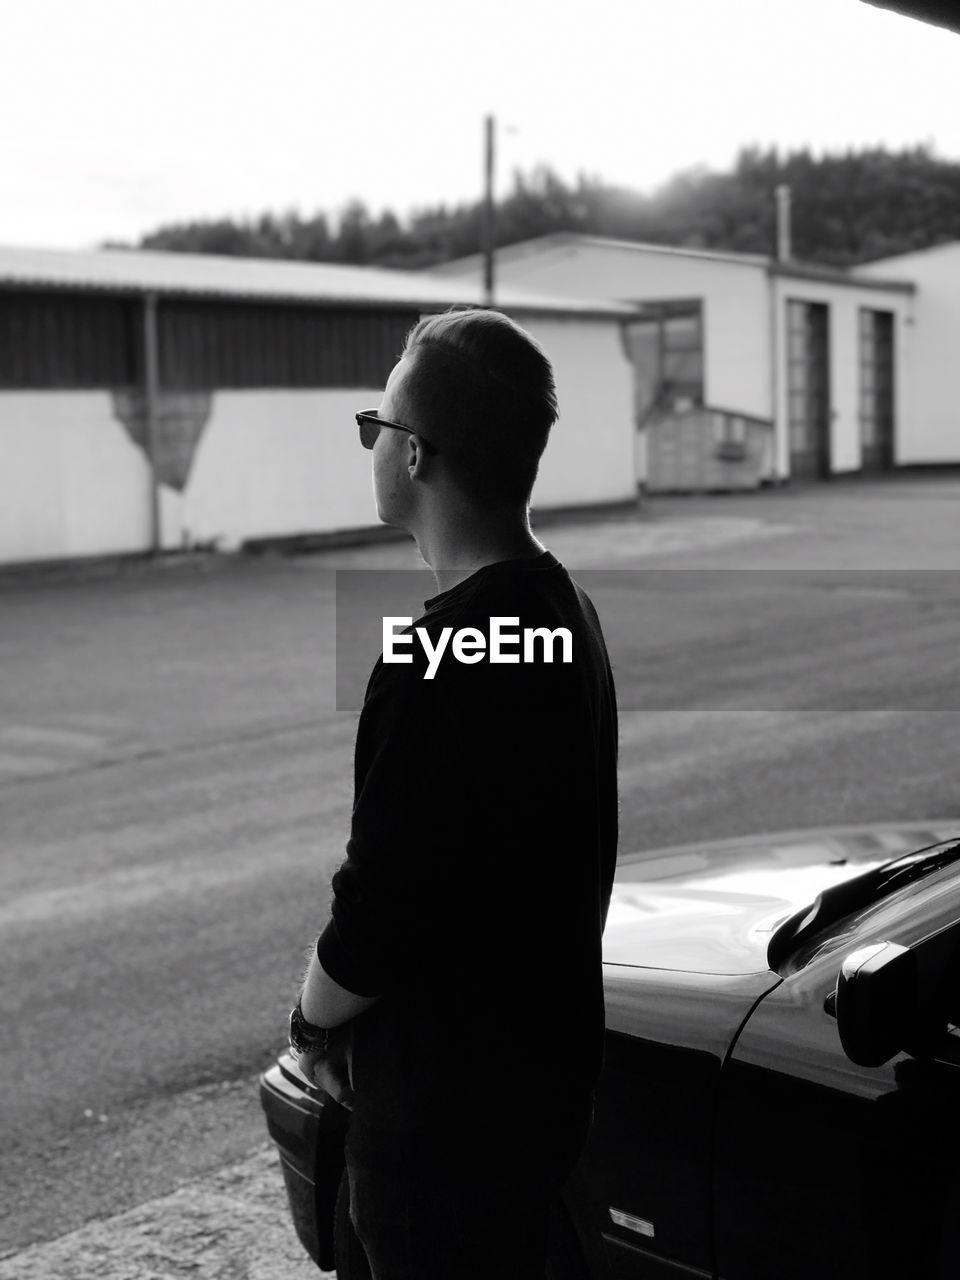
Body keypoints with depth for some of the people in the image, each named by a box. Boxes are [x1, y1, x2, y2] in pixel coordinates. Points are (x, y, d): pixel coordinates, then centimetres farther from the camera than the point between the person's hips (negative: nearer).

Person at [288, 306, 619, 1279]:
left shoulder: (443, 654, -26)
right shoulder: (561, 610, 5)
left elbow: (381, 906, -24)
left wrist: (313, 1019, -4)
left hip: (448, 1115, -9)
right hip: (542, 1077, 9)